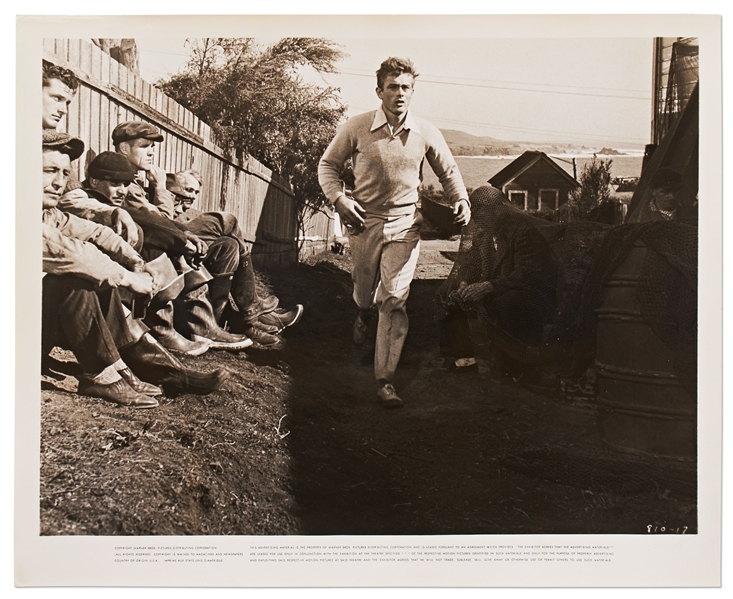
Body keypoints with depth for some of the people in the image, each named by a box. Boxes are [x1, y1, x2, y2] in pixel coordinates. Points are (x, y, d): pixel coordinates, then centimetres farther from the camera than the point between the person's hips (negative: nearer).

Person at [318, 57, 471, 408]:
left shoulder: (425, 133, -2)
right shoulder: (357, 128, -6)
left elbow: (448, 171, 13)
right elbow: (328, 164, 5)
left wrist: (461, 200, -5)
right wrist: (338, 198, -11)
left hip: (405, 224, 0)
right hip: (364, 221, 1)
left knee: (394, 300, -10)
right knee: (364, 292, 14)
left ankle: (385, 380, -3)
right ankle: (363, 315, 56)